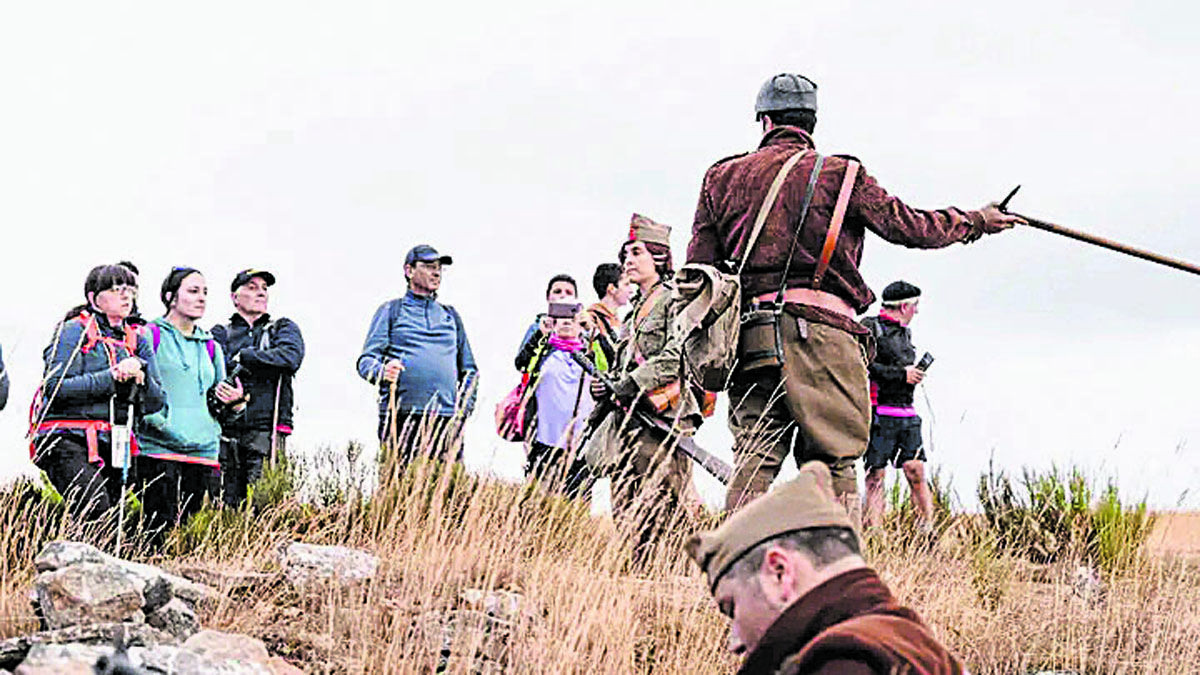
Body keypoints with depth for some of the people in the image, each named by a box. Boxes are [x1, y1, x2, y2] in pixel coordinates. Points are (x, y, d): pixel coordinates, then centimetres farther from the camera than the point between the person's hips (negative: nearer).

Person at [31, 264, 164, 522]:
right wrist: (113, 377, -13)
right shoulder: (74, 331, 1)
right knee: (96, 511, -27)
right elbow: (57, 387, -12)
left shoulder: (136, 341, 18)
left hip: (110, 444, 7)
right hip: (66, 440, -6)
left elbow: (155, 402, 12)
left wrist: (140, 376, -9)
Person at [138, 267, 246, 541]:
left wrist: (234, 402, 4)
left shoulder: (211, 347, 21)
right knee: (163, 531, -13)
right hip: (160, 450, -5)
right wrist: (166, 427, -16)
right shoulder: (150, 337, 4)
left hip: (206, 454, 5)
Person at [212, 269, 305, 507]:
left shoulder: (284, 328, 18)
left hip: (266, 431, 0)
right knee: (226, 504, -6)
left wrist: (243, 357, -1)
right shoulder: (220, 334, 17)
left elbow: (291, 357, -4)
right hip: (226, 431, 1)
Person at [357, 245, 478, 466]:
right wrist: (382, 372, -19)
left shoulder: (450, 315, 24)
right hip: (402, 417, -3)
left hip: (447, 419, 3)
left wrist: (465, 408, 11)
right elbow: (367, 360, 4)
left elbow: (469, 369, 27)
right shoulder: (391, 311, 12)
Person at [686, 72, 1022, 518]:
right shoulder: (838, 174, 4)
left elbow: (698, 272, 11)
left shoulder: (723, 178, 13)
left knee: (752, 460, 2)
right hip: (820, 329, -3)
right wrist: (976, 222, 24)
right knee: (833, 464, -1)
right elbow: (908, 226, 7)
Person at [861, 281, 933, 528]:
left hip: (907, 415, 7)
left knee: (916, 473, -3)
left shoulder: (905, 333, 22)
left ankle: (928, 527, -6)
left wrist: (915, 374, 13)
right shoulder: (870, 327, -4)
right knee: (876, 477, -5)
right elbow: (863, 365, -16)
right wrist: (901, 374, -13)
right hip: (879, 413, -7)